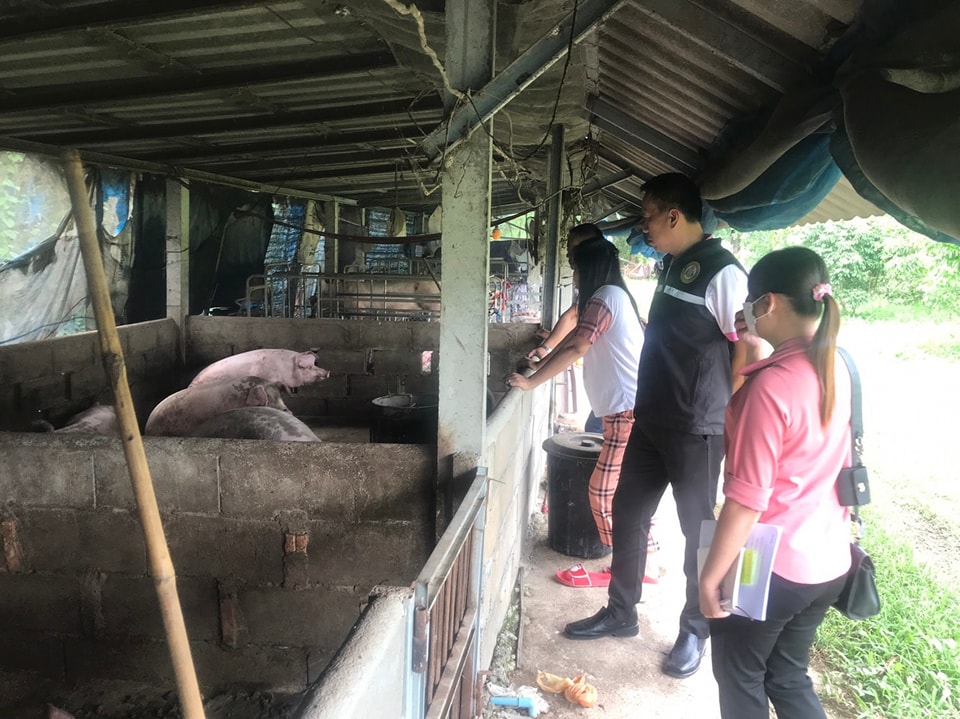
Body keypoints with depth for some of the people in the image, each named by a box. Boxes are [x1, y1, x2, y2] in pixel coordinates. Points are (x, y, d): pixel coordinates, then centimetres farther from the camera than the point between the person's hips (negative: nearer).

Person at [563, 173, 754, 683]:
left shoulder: (721, 271, -16)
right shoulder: (673, 264, 11)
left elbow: (748, 346, -17)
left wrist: (727, 416, -14)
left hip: (697, 430, -9)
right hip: (652, 419, 9)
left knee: (698, 528, 7)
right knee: (627, 513, 14)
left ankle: (694, 631, 26)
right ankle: (620, 613, 31)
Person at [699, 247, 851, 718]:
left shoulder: (771, 385, -26)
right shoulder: (836, 368, -1)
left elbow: (746, 500, -25)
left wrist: (710, 576, -13)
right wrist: (749, 357, 7)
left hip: (769, 567, -7)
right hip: (828, 561, 7)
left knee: (740, 677, 17)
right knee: (788, 676, 24)